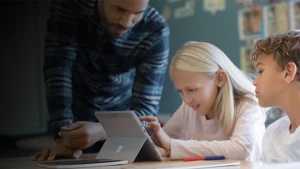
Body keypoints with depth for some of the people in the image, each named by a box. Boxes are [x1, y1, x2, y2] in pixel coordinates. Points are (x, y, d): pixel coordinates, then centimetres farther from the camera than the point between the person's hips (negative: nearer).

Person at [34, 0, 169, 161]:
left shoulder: (156, 32, -28)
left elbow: (146, 107, -29)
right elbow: (58, 68, -30)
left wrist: (100, 131, -48)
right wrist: (63, 138, -40)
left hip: (123, 110, 0)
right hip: (75, 105, 0)